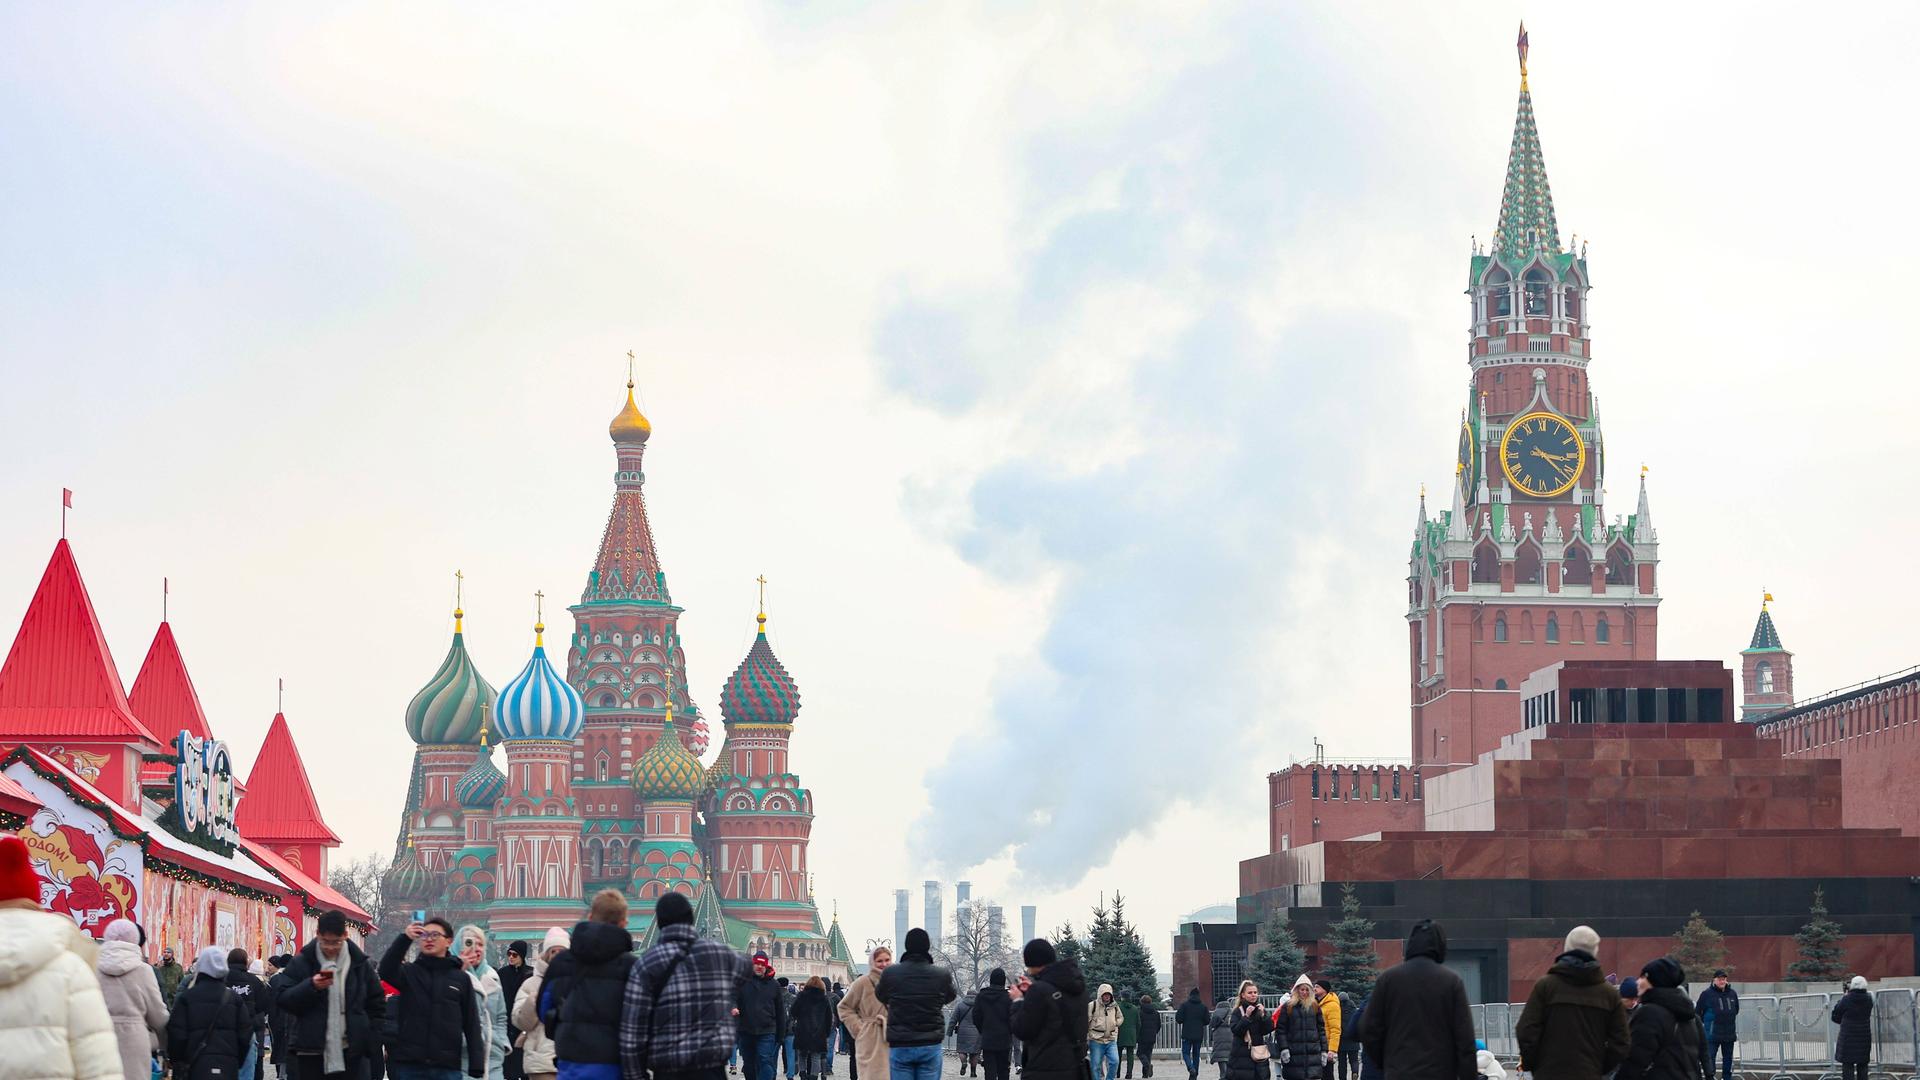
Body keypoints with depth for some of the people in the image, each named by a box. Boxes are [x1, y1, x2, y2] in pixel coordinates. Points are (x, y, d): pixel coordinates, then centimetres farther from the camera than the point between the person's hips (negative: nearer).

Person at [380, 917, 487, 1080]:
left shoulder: (461, 979, 8)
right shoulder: (409, 973, 7)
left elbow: (472, 1024, 7)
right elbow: (386, 970, -16)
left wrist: (476, 1066, -1)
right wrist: (405, 938, -29)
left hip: (447, 1067, 0)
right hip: (409, 1065, 0)